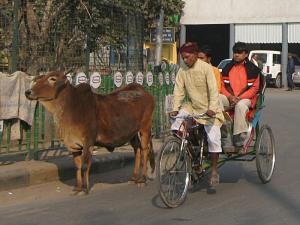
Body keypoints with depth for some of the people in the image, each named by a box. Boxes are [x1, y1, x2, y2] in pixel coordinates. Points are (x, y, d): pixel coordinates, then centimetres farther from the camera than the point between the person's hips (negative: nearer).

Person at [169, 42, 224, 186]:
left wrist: (212, 109, -31)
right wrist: (175, 108, -16)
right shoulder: (182, 71, -2)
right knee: (175, 127, -18)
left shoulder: (206, 68, -16)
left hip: (208, 110, -5)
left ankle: (214, 170, 0)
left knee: (213, 138, -14)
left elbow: (213, 90, -20)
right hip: (192, 107, 5)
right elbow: (178, 90, -3)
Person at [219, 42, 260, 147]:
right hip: (229, 98, 3)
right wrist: (230, 97, -8)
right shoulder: (227, 68, 15)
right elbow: (223, 85, 12)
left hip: (245, 98, -3)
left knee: (240, 105, -39)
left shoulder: (252, 69, 5)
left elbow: (254, 88, 0)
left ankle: (239, 135, -34)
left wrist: (239, 97, -12)